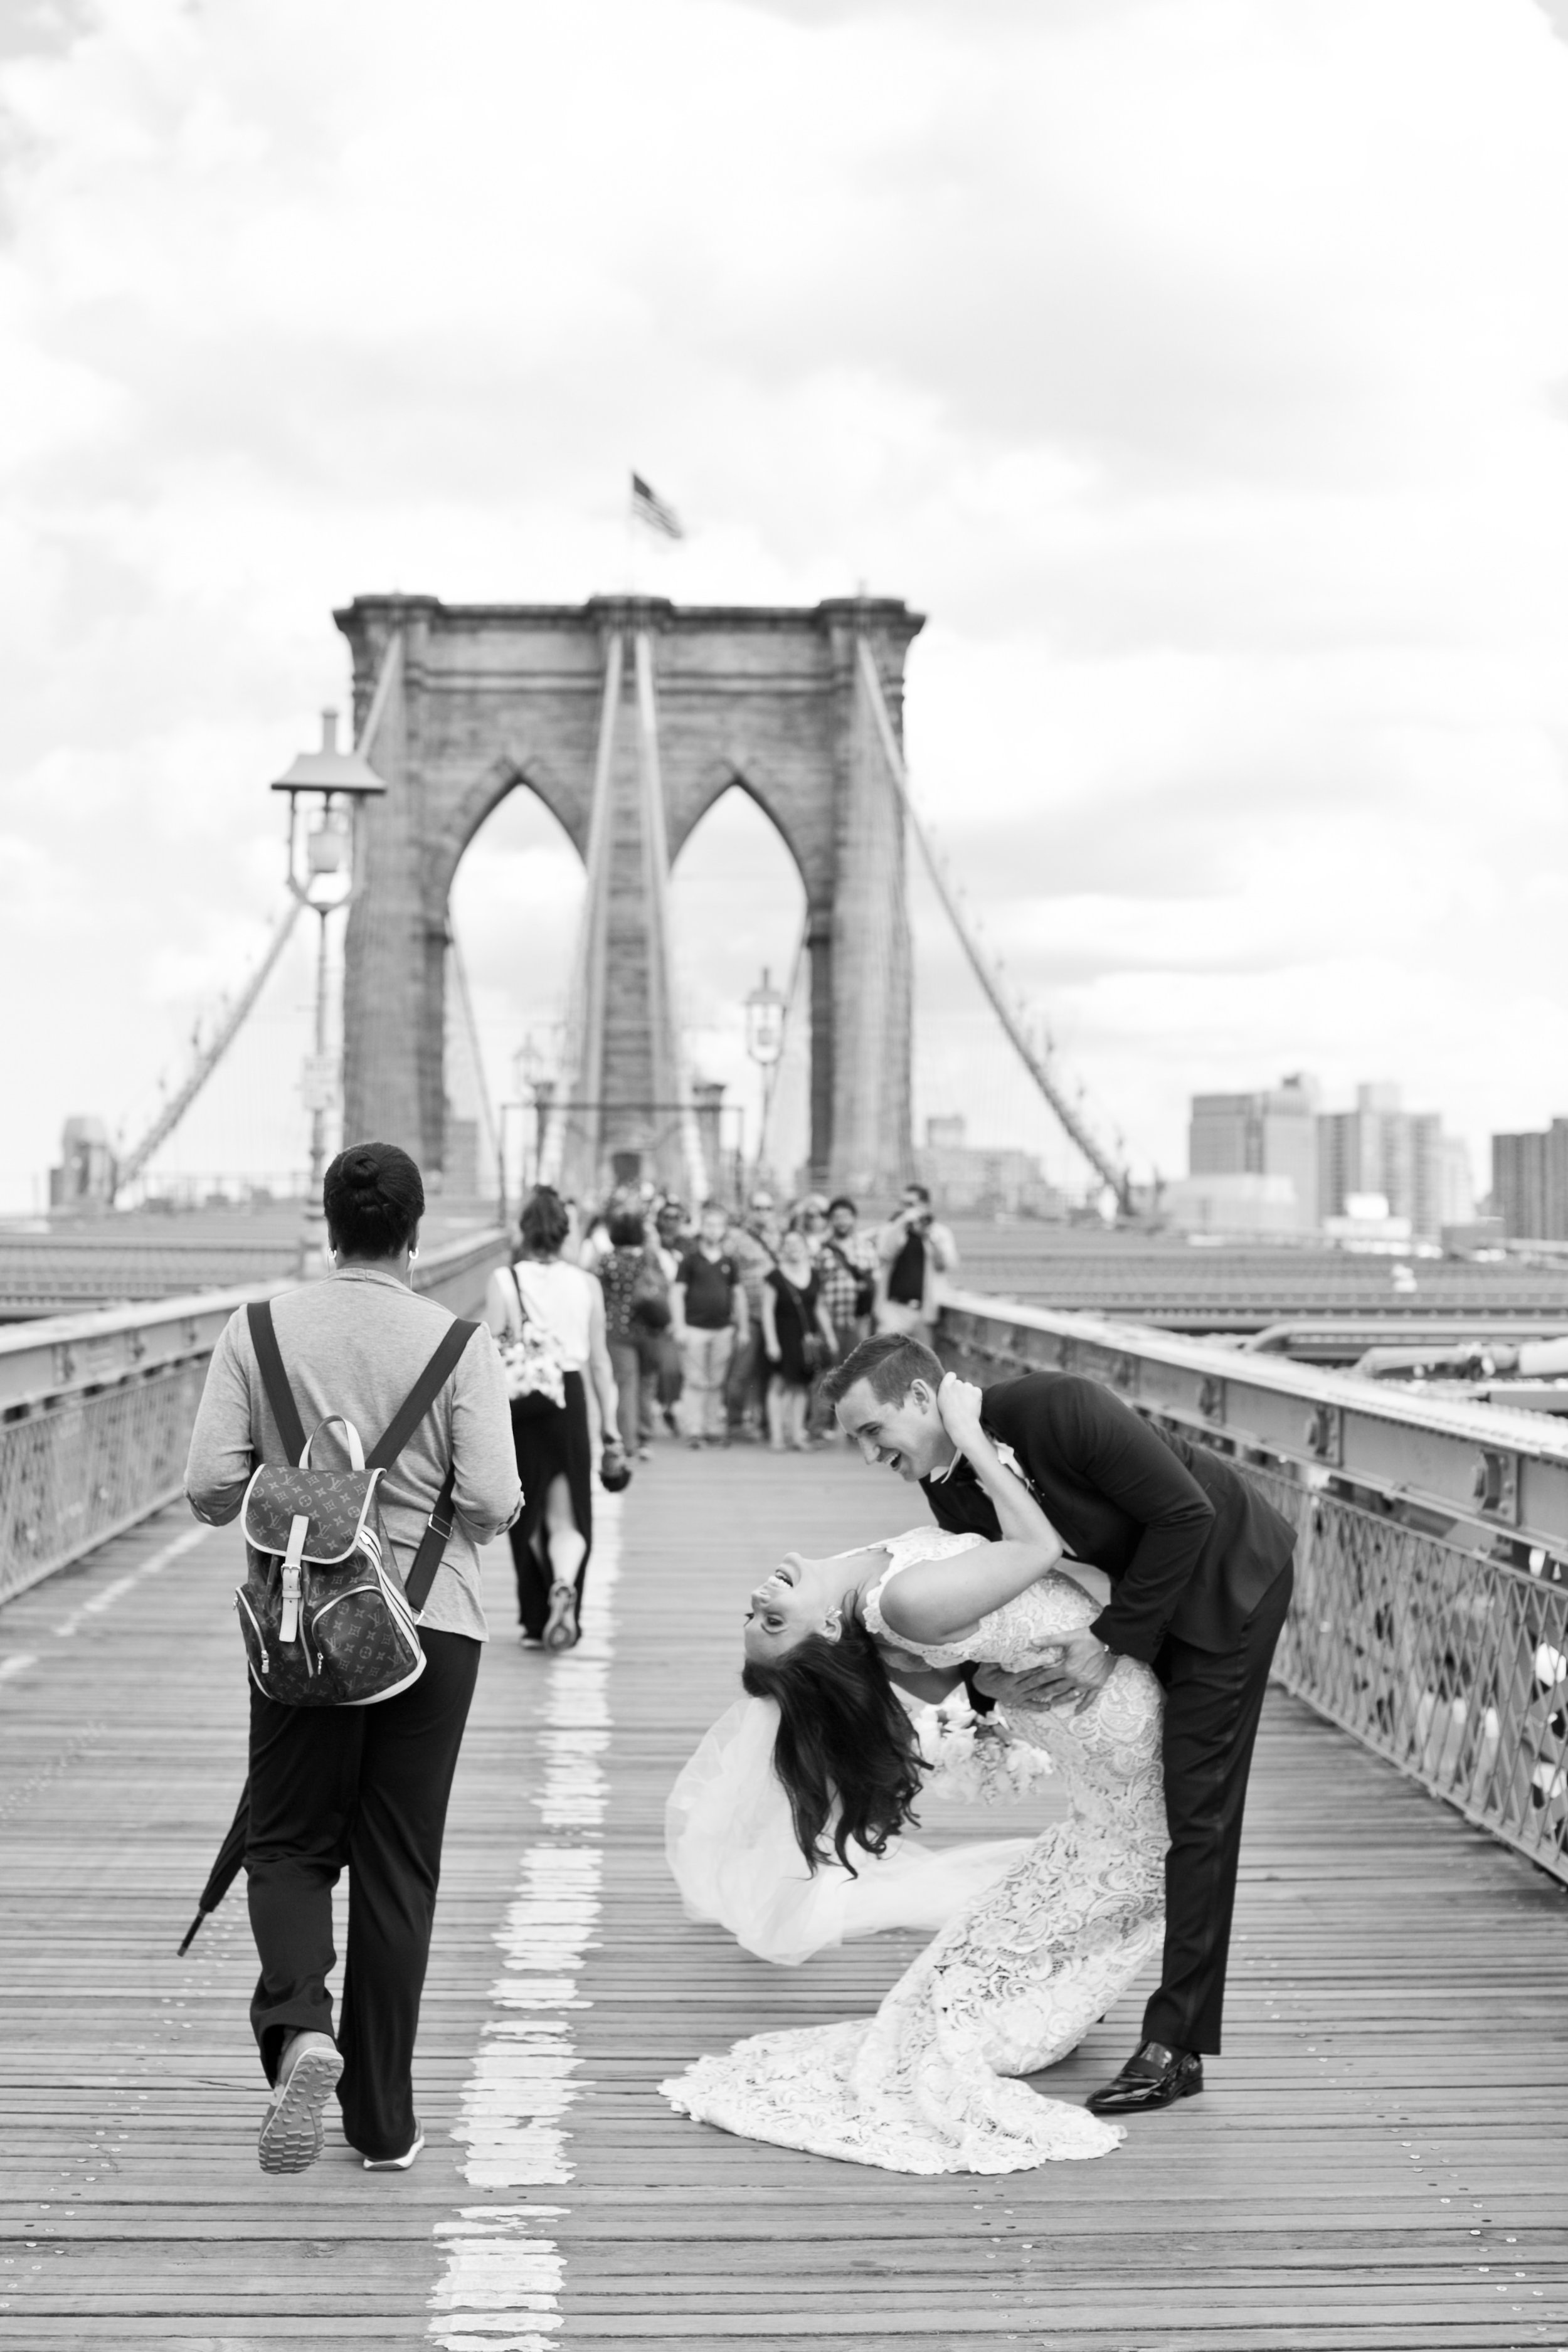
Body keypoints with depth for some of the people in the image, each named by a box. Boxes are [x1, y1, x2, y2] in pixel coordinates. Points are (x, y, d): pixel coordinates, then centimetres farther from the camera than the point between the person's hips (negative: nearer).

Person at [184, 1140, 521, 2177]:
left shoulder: (259, 1332, -5)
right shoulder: (458, 1343, -8)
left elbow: (211, 1487, -8)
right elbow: (493, 1503, -13)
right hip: (433, 1622, 0)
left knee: (290, 1843, 15)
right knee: (399, 1867, 10)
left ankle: (299, 2023, -13)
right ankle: (384, 2121, 17)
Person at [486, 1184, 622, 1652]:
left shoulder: (504, 1281, -4)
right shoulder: (587, 1285, 3)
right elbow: (600, 1362, 6)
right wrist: (610, 1426, 11)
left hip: (520, 1403, -1)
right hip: (570, 1399, 1)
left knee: (527, 1516, 14)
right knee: (566, 1516, 5)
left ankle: (535, 1619, 20)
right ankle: (564, 1586, -24)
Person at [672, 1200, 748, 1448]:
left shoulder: (729, 1262, 7)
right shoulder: (691, 1259, -2)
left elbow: (739, 1294, 14)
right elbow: (677, 1293, -2)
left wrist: (742, 1328, 12)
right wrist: (679, 1326, -8)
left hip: (723, 1329, 3)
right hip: (695, 1328, -3)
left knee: (717, 1382, 9)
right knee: (695, 1381, -2)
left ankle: (716, 1428, 15)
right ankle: (694, 1430, 0)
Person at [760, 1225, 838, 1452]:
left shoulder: (813, 1275, 9)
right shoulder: (775, 1277, -5)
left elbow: (820, 1308, 16)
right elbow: (767, 1311, -6)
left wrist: (829, 1336, 14)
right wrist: (771, 1341, -12)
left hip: (807, 1336, 4)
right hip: (783, 1336, -4)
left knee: (802, 1384, 5)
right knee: (780, 1383, -6)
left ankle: (797, 1433, 12)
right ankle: (776, 1435, -2)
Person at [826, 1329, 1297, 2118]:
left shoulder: (1058, 1407, -33)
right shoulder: (946, 1488, -11)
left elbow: (1185, 1513, -28)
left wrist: (1110, 1641, -25)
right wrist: (988, 1683, -19)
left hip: (1225, 1578, -7)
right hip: (1136, 1596, 7)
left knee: (1196, 1809, -8)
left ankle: (1175, 2045, -4)